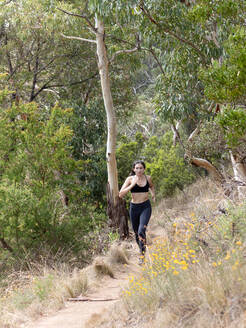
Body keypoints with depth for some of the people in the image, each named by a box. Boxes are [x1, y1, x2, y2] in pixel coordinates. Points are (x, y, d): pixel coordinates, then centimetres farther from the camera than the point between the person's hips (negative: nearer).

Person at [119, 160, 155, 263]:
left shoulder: (148, 178, 1)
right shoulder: (130, 179, -5)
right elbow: (121, 194, -15)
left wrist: (153, 194, 8)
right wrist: (132, 184, -21)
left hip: (145, 207, -1)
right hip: (134, 207, 1)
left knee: (141, 230, -21)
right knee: (136, 232, 14)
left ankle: (143, 254, -15)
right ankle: (141, 248, 40)